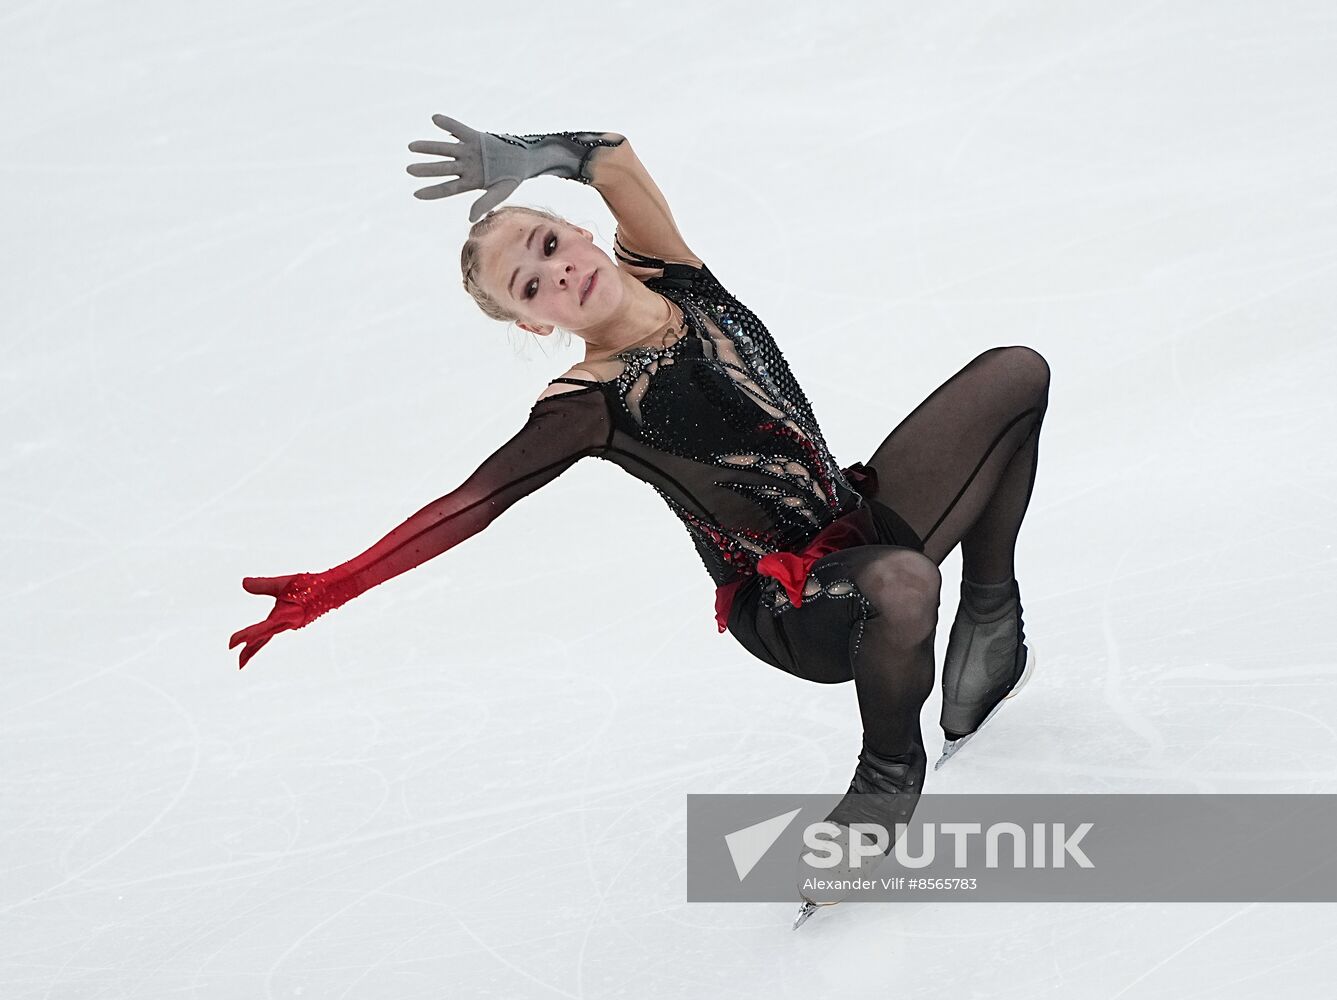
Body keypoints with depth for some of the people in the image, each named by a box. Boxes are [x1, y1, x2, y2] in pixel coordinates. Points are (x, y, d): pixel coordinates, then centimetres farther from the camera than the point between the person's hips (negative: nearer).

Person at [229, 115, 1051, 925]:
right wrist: (329, 589, -33)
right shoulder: (590, 407, -19)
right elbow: (469, 507, -24)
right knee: (903, 582, -43)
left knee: (1014, 374, 2)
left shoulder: (667, 272, -1)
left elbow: (613, 154, -5)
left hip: (866, 520, 7)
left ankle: (989, 620, 13)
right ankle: (890, 776, -13)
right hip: (793, 612, -7)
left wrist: (541, 156, -24)